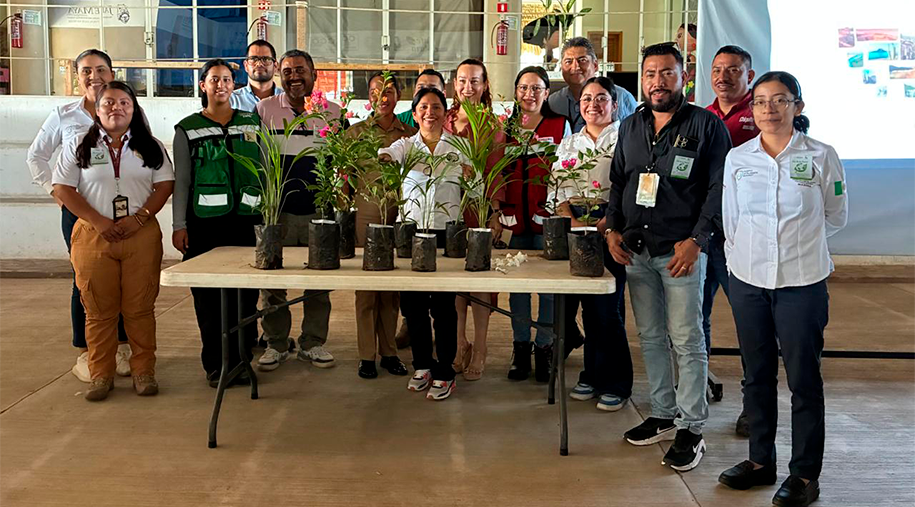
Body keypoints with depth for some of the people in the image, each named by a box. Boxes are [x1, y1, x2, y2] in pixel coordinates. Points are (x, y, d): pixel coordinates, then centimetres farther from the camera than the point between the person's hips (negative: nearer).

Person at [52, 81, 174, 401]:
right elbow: (63, 189, 1)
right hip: (93, 236, 0)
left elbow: (165, 185, 4)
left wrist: (139, 218, -10)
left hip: (141, 235, 0)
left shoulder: (150, 146, 11)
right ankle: (100, 375, 12)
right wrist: (99, 221, -10)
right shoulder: (79, 146, 9)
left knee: (141, 307, 1)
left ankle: (144, 371, 11)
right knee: (99, 309, 2)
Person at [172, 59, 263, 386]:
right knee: (208, 295, 1)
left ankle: (241, 360, 12)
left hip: (243, 220, 2)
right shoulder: (188, 129, 6)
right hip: (204, 222, -1)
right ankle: (215, 364, 11)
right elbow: (181, 180, 4)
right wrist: (179, 225, -3)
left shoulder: (252, 123, 12)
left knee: (245, 293, 1)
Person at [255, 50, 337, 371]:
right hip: (277, 212, -1)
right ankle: (276, 344, 18)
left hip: (320, 212, 1)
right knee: (272, 281, 4)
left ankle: (312, 343, 20)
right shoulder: (264, 110, 4)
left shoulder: (333, 112, 7)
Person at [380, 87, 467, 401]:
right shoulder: (407, 145, 8)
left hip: (446, 230, -2)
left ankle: (444, 373, 7)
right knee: (411, 301, 5)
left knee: (443, 303, -3)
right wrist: (382, 156, -37)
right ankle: (422, 365, 23)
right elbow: (389, 154, -14)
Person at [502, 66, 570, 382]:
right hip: (515, 217, 3)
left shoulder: (560, 126, 4)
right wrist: (500, 209, 5)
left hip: (547, 215, -3)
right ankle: (520, 350, 16)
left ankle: (544, 350, 11)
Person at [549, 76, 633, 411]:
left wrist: (606, 224, -18)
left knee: (607, 307, -6)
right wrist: (573, 222, -7)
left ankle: (615, 384, 6)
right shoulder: (568, 144, 17)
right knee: (589, 306, 8)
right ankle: (593, 376, 20)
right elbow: (558, 191, 10)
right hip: (574, 228, 4)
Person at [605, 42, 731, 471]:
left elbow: (719, 189, -8)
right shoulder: (630, 127, 13)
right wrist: (613, 229, 5)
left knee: (687, 341, -3)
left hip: (681, 250, -6)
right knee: (650, 337, 12)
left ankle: (691, 429, 5)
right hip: (635, 250, 6)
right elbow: (617, 182, 19)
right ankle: (664, 415, 25)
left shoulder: (706, 126, -4)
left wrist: (696, 240, -16)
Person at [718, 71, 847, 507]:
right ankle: (760, 461, 26)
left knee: (804, 378, 2)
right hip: (748, 280, 3)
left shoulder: (821, 157, -5)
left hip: (801, 283, -3)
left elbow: (836, 217, 6)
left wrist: (797, 241, 7)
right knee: (757, 374, 13)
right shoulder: (737, 158, 3)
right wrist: (747, 252, 10)